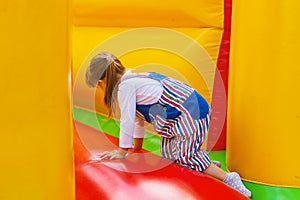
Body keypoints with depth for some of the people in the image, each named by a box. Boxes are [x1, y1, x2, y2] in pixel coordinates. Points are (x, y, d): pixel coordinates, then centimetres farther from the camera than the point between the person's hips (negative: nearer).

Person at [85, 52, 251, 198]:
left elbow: (127, 120, -12)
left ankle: (229, 179, -3)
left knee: (185, 157, -7)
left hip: (191, 112, -10)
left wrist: (122, 152, -1)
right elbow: (138, 116, 26)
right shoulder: (134, 78, 19)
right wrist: (137, 146, 32)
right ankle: (209, 167, 23)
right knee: (169, 152, 15)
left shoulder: (125, 85, -12)